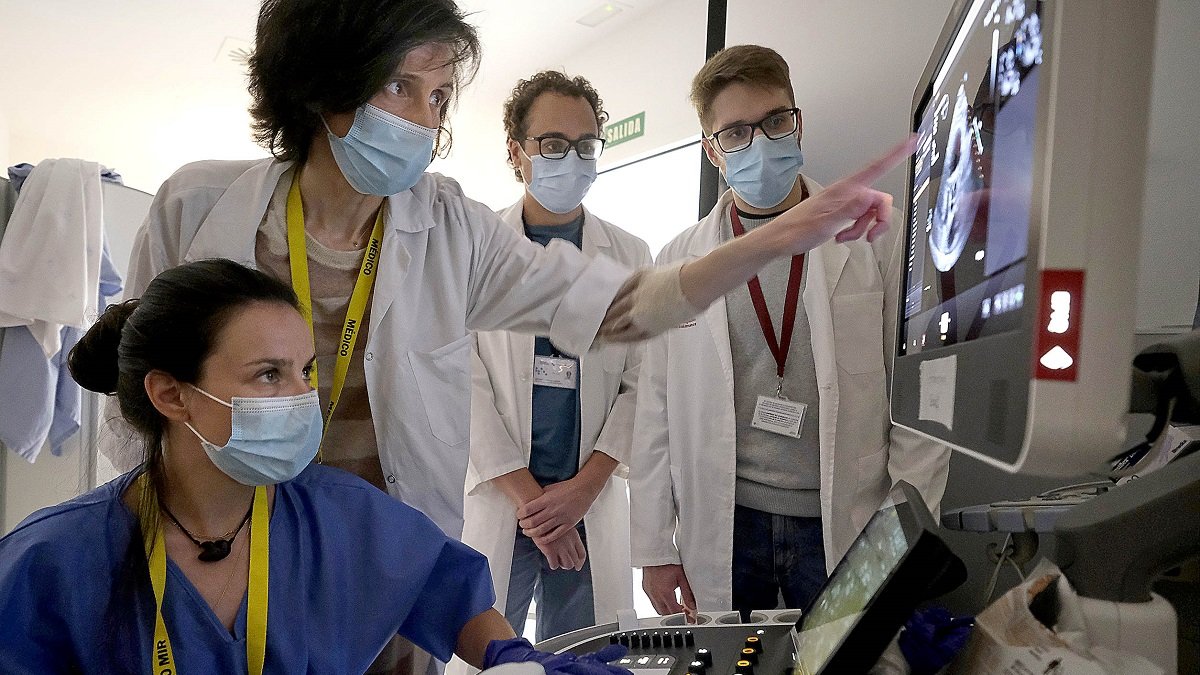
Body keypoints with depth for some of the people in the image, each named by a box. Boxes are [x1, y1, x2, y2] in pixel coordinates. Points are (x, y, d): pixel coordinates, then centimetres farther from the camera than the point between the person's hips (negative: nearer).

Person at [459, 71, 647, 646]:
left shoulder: (631, 256, 8)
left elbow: (642, 384, 3)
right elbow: (464, 382, -5)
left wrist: (584, 486, -7)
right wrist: (528, 497, -9)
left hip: (593, 504, 2)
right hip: (493, 505, -2)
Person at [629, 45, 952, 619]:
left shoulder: (877, 242, 0)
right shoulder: (678, 263, 3)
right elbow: (656, 414, 4)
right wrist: (654, 549, 3)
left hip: (846, 528, -1)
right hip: (719, 528, 1)